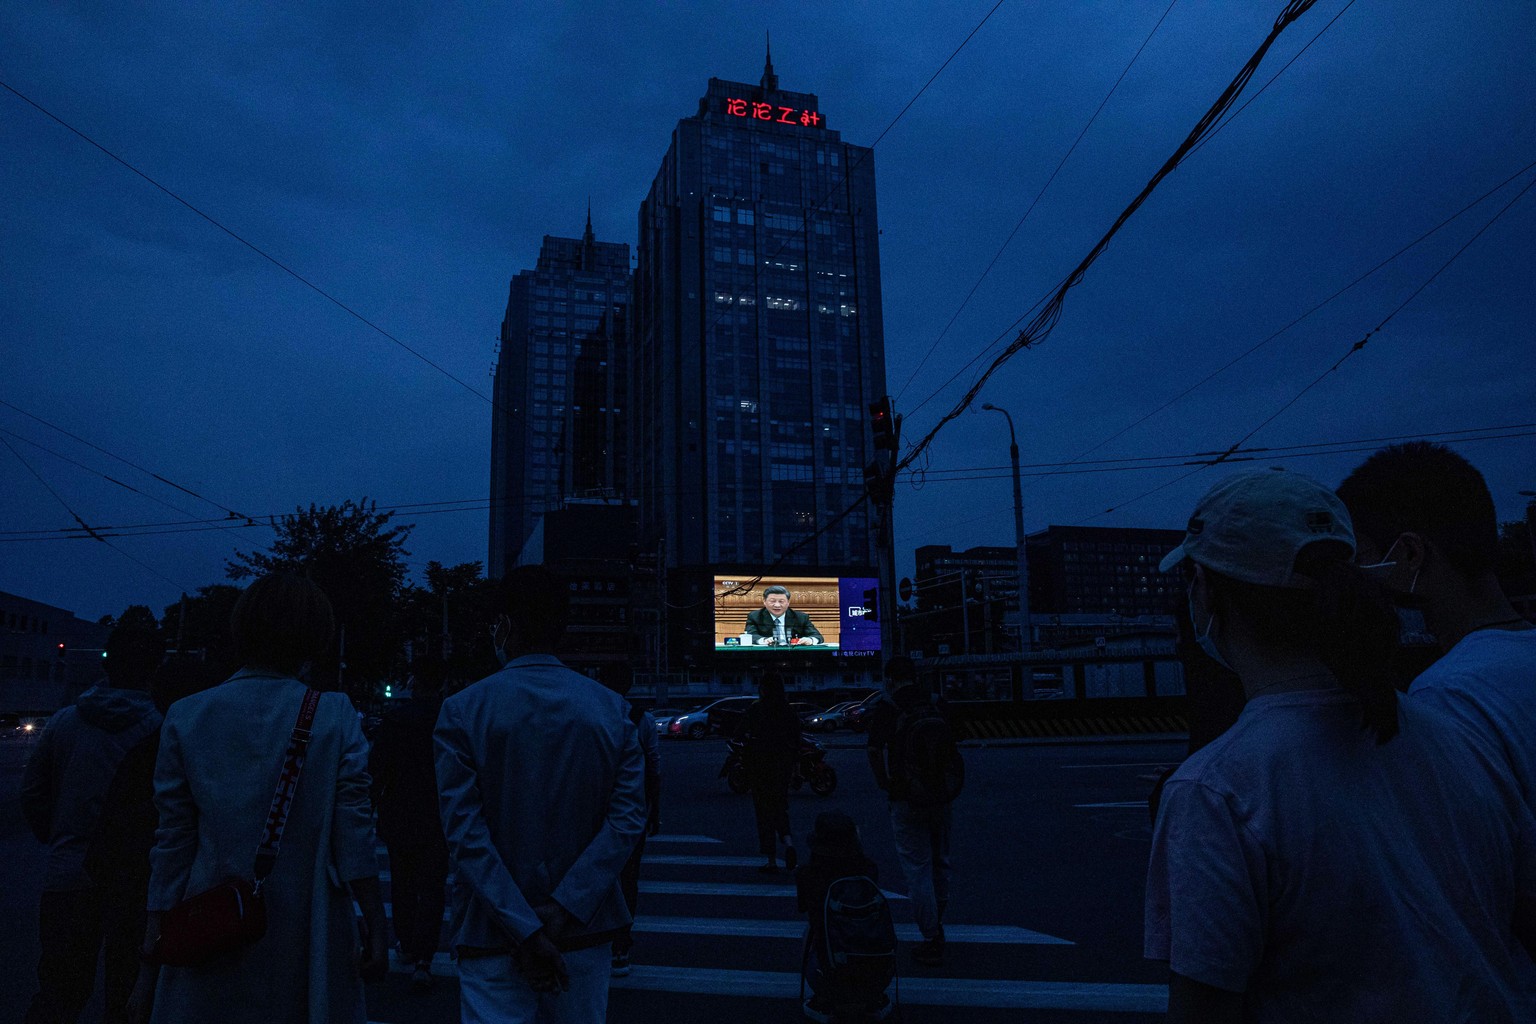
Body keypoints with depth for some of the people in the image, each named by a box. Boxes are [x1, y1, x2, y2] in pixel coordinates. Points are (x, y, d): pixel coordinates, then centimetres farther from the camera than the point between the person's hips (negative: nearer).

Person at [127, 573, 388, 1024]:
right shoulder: (335, 715, -6)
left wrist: (151, 962, 5)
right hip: (307, 941, -1)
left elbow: (172, 846, -1)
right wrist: (376, 931, -1)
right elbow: (355, 838, -8)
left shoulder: (186, 717, -2)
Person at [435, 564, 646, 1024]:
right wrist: (565, 910, -14)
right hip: (586, 932, 3)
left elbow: (464, 834, -15)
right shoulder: (611, 708, -3)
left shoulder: (463, 711, -8)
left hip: (492, 936, -2)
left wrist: (525, 930, -15)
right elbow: (629, 818, -11)